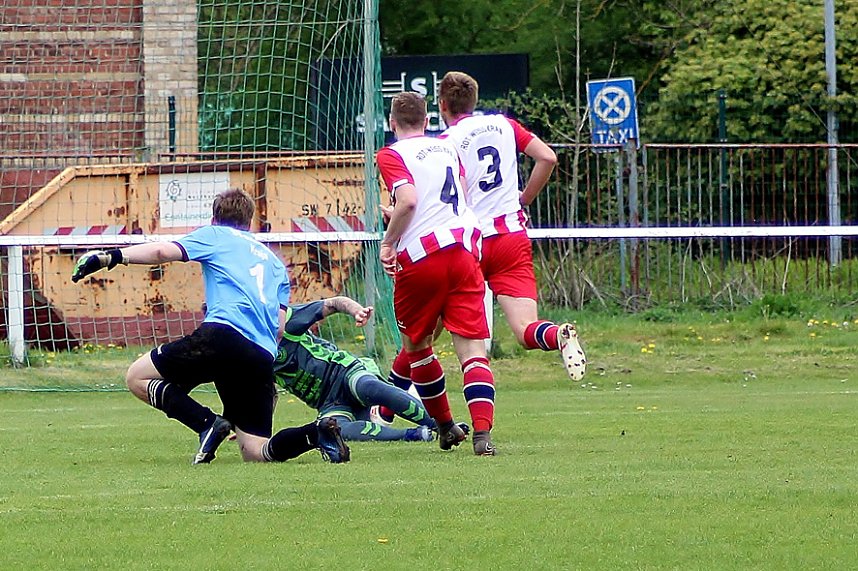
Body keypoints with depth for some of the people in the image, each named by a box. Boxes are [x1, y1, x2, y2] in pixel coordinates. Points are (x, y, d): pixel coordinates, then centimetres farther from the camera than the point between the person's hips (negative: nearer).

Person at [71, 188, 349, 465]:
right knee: (255, 452, 8)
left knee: (137, 377, 9)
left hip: (221, 337, -6)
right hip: (263, 357, 6)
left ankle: (207, 423, -11)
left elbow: (162, 252, 0)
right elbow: (280, 327, 22)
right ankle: (316, 432, -20)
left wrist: (111, 257, 2)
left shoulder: (215, 235, 17)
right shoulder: (274, 261, 33)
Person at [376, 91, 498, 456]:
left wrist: (388, 242, -5)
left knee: (415, 344, 18)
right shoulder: (447, 148, 18)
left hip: (420, 256, -4)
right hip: (463, 247, 4)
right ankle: (482, 434, -21)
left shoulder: (392, 155, -1)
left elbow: (408, 200, -18)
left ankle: (445, 425, 25)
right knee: (471, 346, -4)